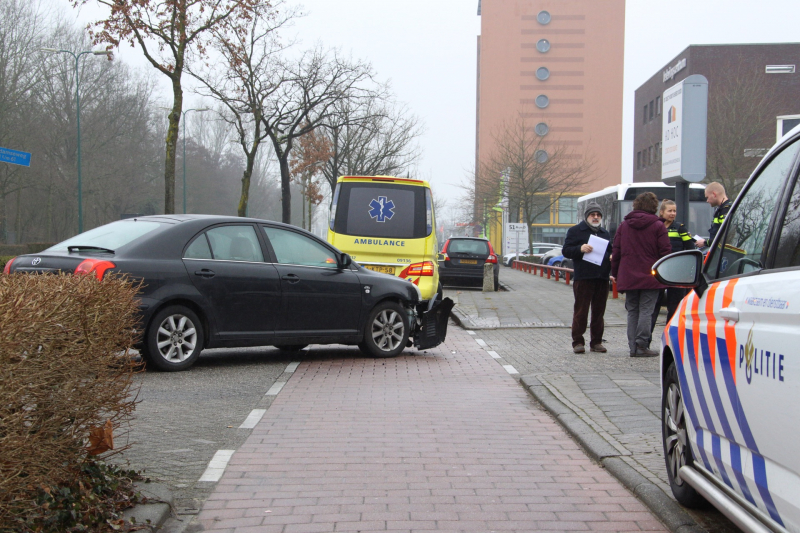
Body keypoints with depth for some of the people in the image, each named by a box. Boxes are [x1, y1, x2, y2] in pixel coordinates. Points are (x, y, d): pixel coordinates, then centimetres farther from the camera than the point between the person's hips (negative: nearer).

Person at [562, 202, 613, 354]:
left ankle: (596, 341, 14)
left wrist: (611, 258, 6)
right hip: (583, 278, -5)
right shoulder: (575, 231, 4)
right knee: (581, 311, -5)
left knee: (599, 311, 7)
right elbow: (566, 250, -2)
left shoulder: (605, 233, 22)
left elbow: (610, 252, 30)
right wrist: (580, 249, -20)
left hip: (602, 279, 5)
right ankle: (578, 342, 0)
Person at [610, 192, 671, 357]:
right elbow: (665, 252, -7)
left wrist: (615, 274, 16)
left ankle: (633, 347, 8)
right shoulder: (658, 226, -4)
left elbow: (616, 252, 9)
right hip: (650, 277, -4)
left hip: (628, 277, 4)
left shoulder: (623, 226, 8)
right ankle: (642, 346, -6)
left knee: (632, 311, 9)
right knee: (645, 311, -2)